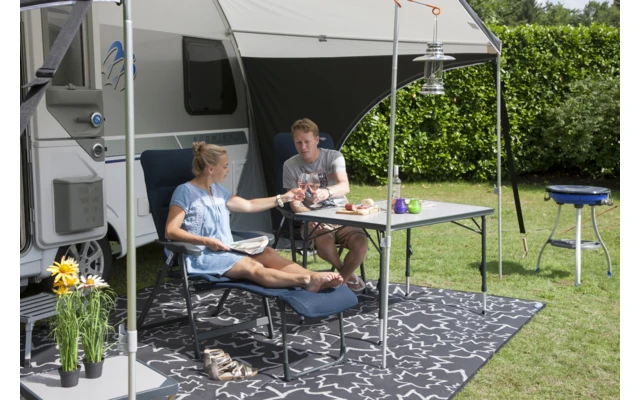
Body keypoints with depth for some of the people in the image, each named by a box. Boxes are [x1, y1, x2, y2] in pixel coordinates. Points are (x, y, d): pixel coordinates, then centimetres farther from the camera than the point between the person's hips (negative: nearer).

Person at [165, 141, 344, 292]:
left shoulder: (217, 190, 18)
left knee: (267, 253, -23)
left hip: (226, 251, 7)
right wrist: (206, 241, -24)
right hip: (202, 256, -7)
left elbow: (249, 205, 25)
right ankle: (306, 280, -53)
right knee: (251, 266, -32)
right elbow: (170, 231, -14)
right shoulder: (185, 192, -7)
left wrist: (283, 198, 23)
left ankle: (314, 277, -44)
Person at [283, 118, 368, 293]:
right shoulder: (290, 165, -1)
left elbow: (345, 187, -24)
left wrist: (326, 192, -48)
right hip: (313, 220, 0)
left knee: (361, 243, -28)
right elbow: (295, 203, -4)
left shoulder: (334, 157, -5)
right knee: (324, 244, -35)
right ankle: (347, 274, -1)